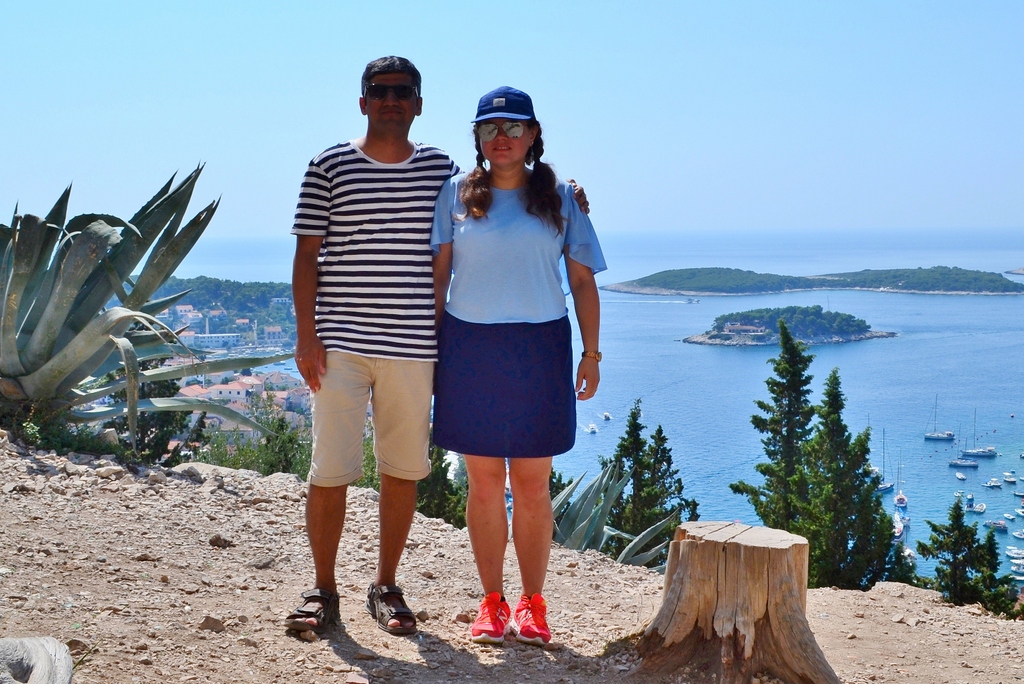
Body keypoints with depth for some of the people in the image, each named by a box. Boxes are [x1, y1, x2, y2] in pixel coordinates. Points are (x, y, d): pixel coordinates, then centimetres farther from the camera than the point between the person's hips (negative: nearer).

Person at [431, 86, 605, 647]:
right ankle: (492, 603, 16)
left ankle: (532, 604, 15)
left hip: (539, 349, 0)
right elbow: (437, 275, 6)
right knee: (484, 483, 5)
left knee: (532, 485, 3)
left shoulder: (559, 197, 5)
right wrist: (431, 348, 2)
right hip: (470, 346, 1)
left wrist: (591, 353, 3)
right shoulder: (457, 194, 5)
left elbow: (583, 280, 7)